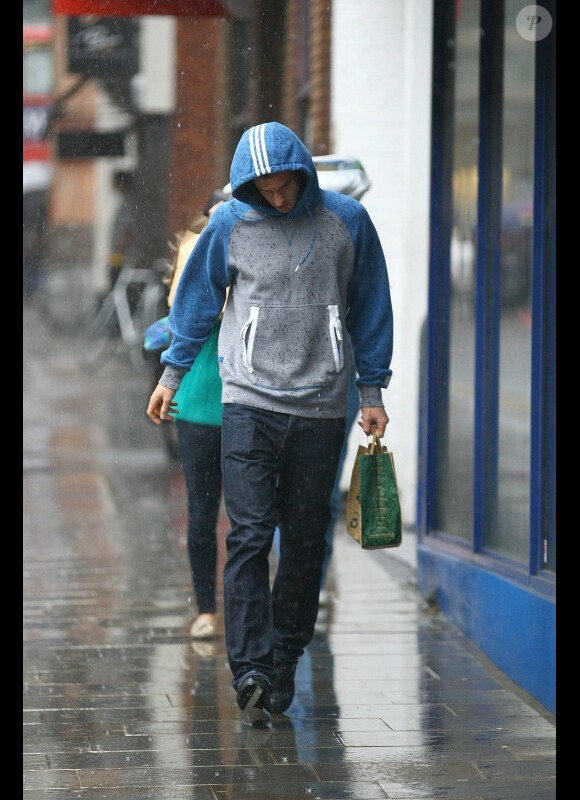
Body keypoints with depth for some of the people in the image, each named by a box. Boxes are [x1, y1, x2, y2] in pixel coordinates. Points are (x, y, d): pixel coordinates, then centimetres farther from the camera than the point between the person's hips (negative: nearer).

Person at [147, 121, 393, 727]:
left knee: (305, 542, 5)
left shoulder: (347, 221, 2)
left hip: (321, 409, 1)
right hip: (249, 401, -1)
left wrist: (372, 390, 11)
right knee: (249, 536, -11)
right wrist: (172, 373, 16)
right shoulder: (231, 224, 1)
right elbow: (198, 298, 14)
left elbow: (369, 307, 11)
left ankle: (283, 663, 16)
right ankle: (250, 673, -15)